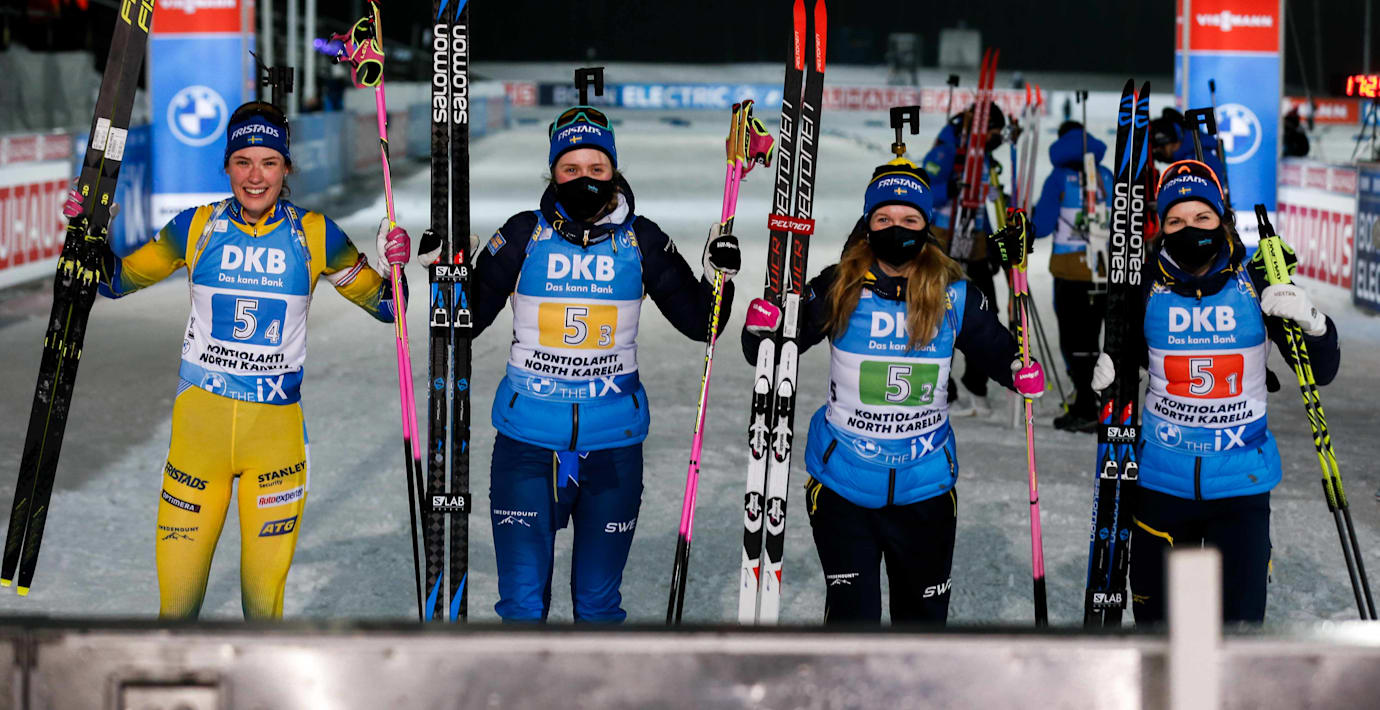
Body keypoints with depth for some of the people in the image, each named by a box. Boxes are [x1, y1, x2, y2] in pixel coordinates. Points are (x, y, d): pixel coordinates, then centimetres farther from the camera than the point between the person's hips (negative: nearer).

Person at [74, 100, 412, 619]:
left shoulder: (313, 234, 0)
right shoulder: (197, 227, 1)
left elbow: (383, 306, 8)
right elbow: (118, 281, 12)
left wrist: (391, 268, -11)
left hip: (277, 430, 0)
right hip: (200, 420, 0)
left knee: (264, 602, 3)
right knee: (177, 600, 0)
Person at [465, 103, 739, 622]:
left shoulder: (640, 239, 1)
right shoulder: (525, 234, -1)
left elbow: (700, 324, 5)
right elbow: (468, 320, 3)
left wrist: (720, 277, -12)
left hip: (613, 445, 1)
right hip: (528, 441, -1)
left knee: (599, 605, 10)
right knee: (522, 606, 0)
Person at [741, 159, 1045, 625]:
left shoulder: (955, 297, -4)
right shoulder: (838, 289, -7)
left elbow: (997, 353, 6)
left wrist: (1022, 371, -16)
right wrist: (760, 327, -24)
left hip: (925, 486, 2)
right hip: (843, 485, -2)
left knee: (924, 614, 16)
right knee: (851, 617, -5)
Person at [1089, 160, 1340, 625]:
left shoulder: (1258, 282, -6)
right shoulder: (1148, 285, -4)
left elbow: (1321, 373, -3)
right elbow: (1126, 350, 14)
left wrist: (1312, 324, -24)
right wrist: (1105, 371, -8)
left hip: (1241, 479, -1)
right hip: (1163, 477, 1)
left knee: (1240, 619, -6)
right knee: (1156, 618, 13)